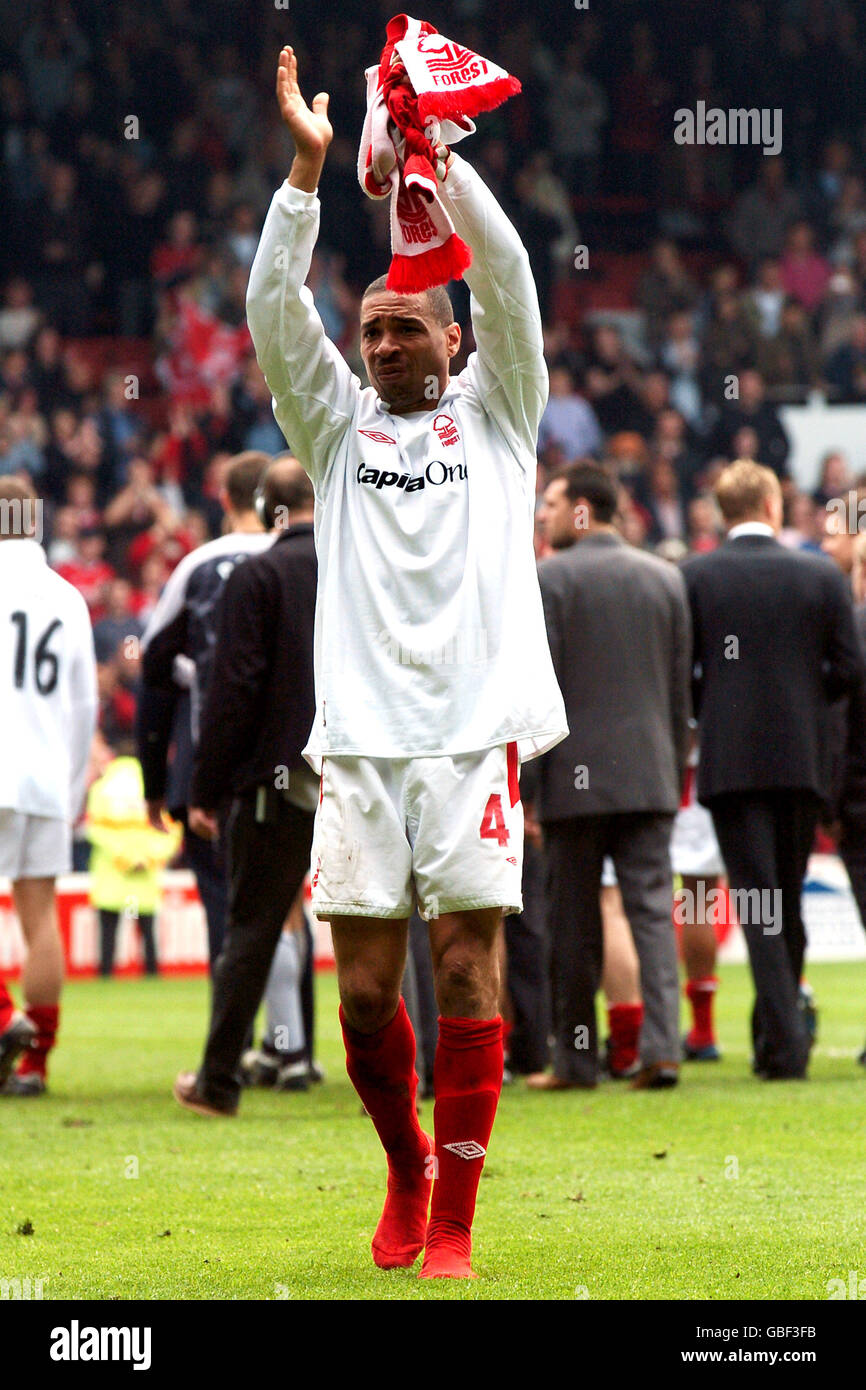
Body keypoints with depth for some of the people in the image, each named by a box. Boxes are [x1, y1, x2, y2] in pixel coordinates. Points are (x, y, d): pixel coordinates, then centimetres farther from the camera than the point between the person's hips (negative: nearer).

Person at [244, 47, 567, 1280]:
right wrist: (307, 169, -7)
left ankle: (455, 1218, -1)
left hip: (477, 732, -2)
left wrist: (435, 150, -8)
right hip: (361, 739, 2)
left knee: (467, 969, -6)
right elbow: (274, 312, 3)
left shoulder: (496, 414, 13)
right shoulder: (337, 425, 16)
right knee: (365, 986, 0)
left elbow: (508, 278, 0)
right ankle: (408, 1165, 24)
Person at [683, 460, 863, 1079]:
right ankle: (778, 1035, 20)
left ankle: (785, 1042, -15)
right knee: (788, 903, 14)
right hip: (802, 758, 2)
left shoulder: (694, 577, -3)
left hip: (730, 761, -2)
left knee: (758, 902, -4)